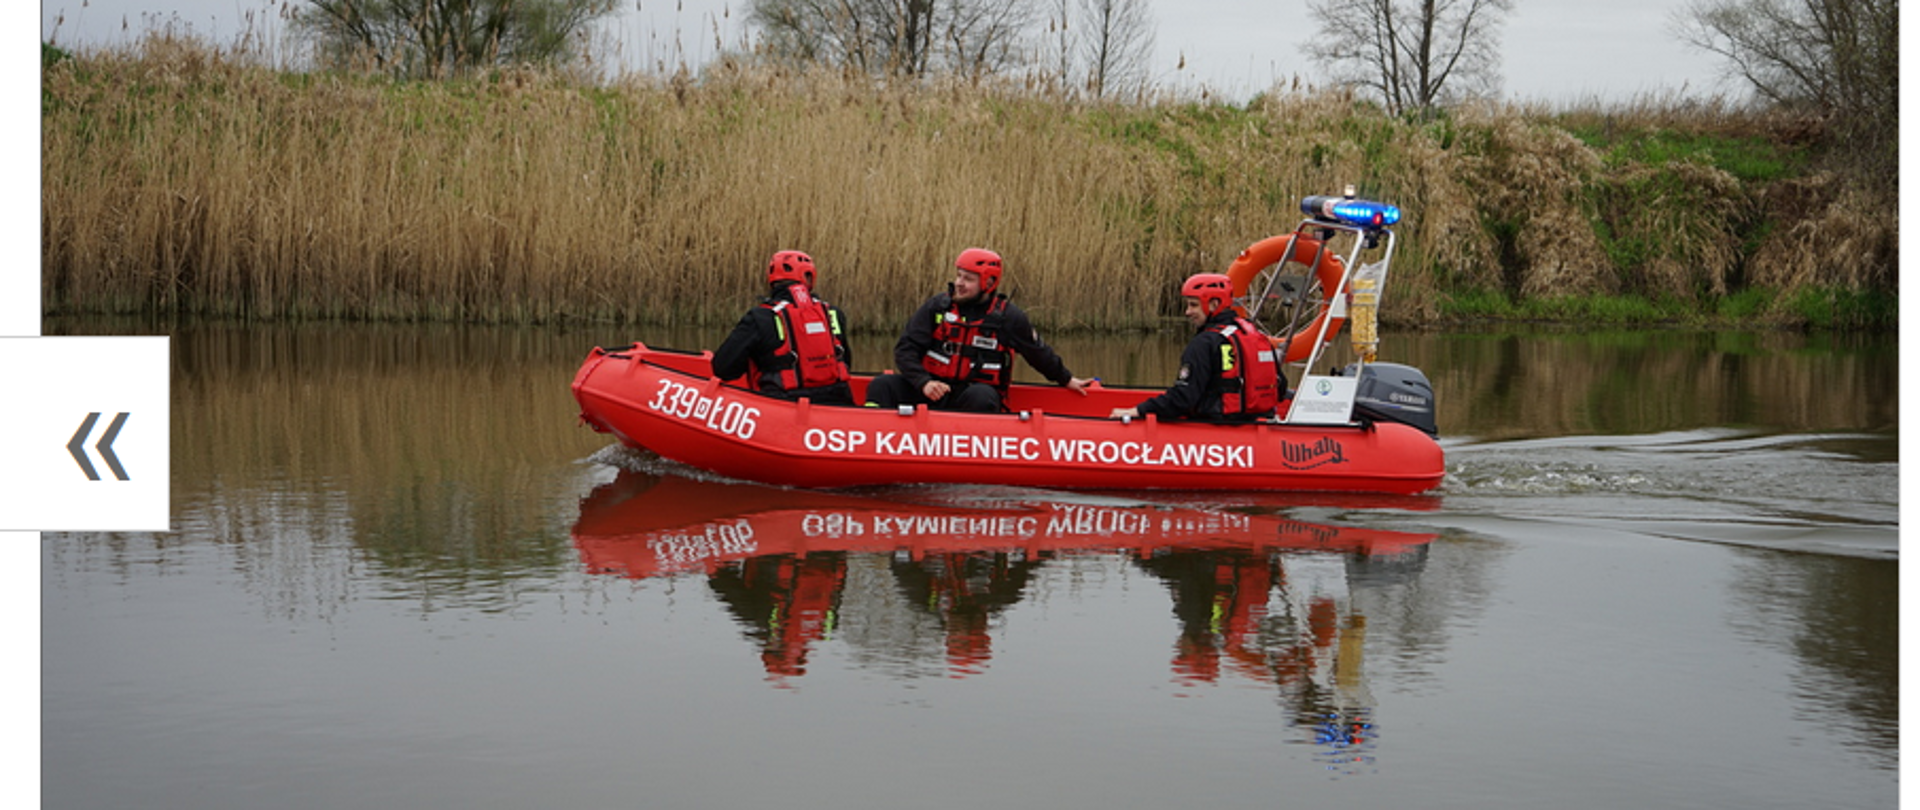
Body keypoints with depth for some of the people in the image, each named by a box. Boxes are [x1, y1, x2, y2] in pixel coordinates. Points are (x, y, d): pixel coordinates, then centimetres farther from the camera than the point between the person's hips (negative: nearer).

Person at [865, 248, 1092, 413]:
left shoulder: (1008, 317, 1)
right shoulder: (937, 306, 2)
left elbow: (1039, 353, 18)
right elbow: (905, 350, 0)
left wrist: (1067, 380, 29)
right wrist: (924, 382, -17)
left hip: (977, 390, -2)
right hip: (932, 390, 2)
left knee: (982, 398, -38)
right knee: (883, 386, -20)